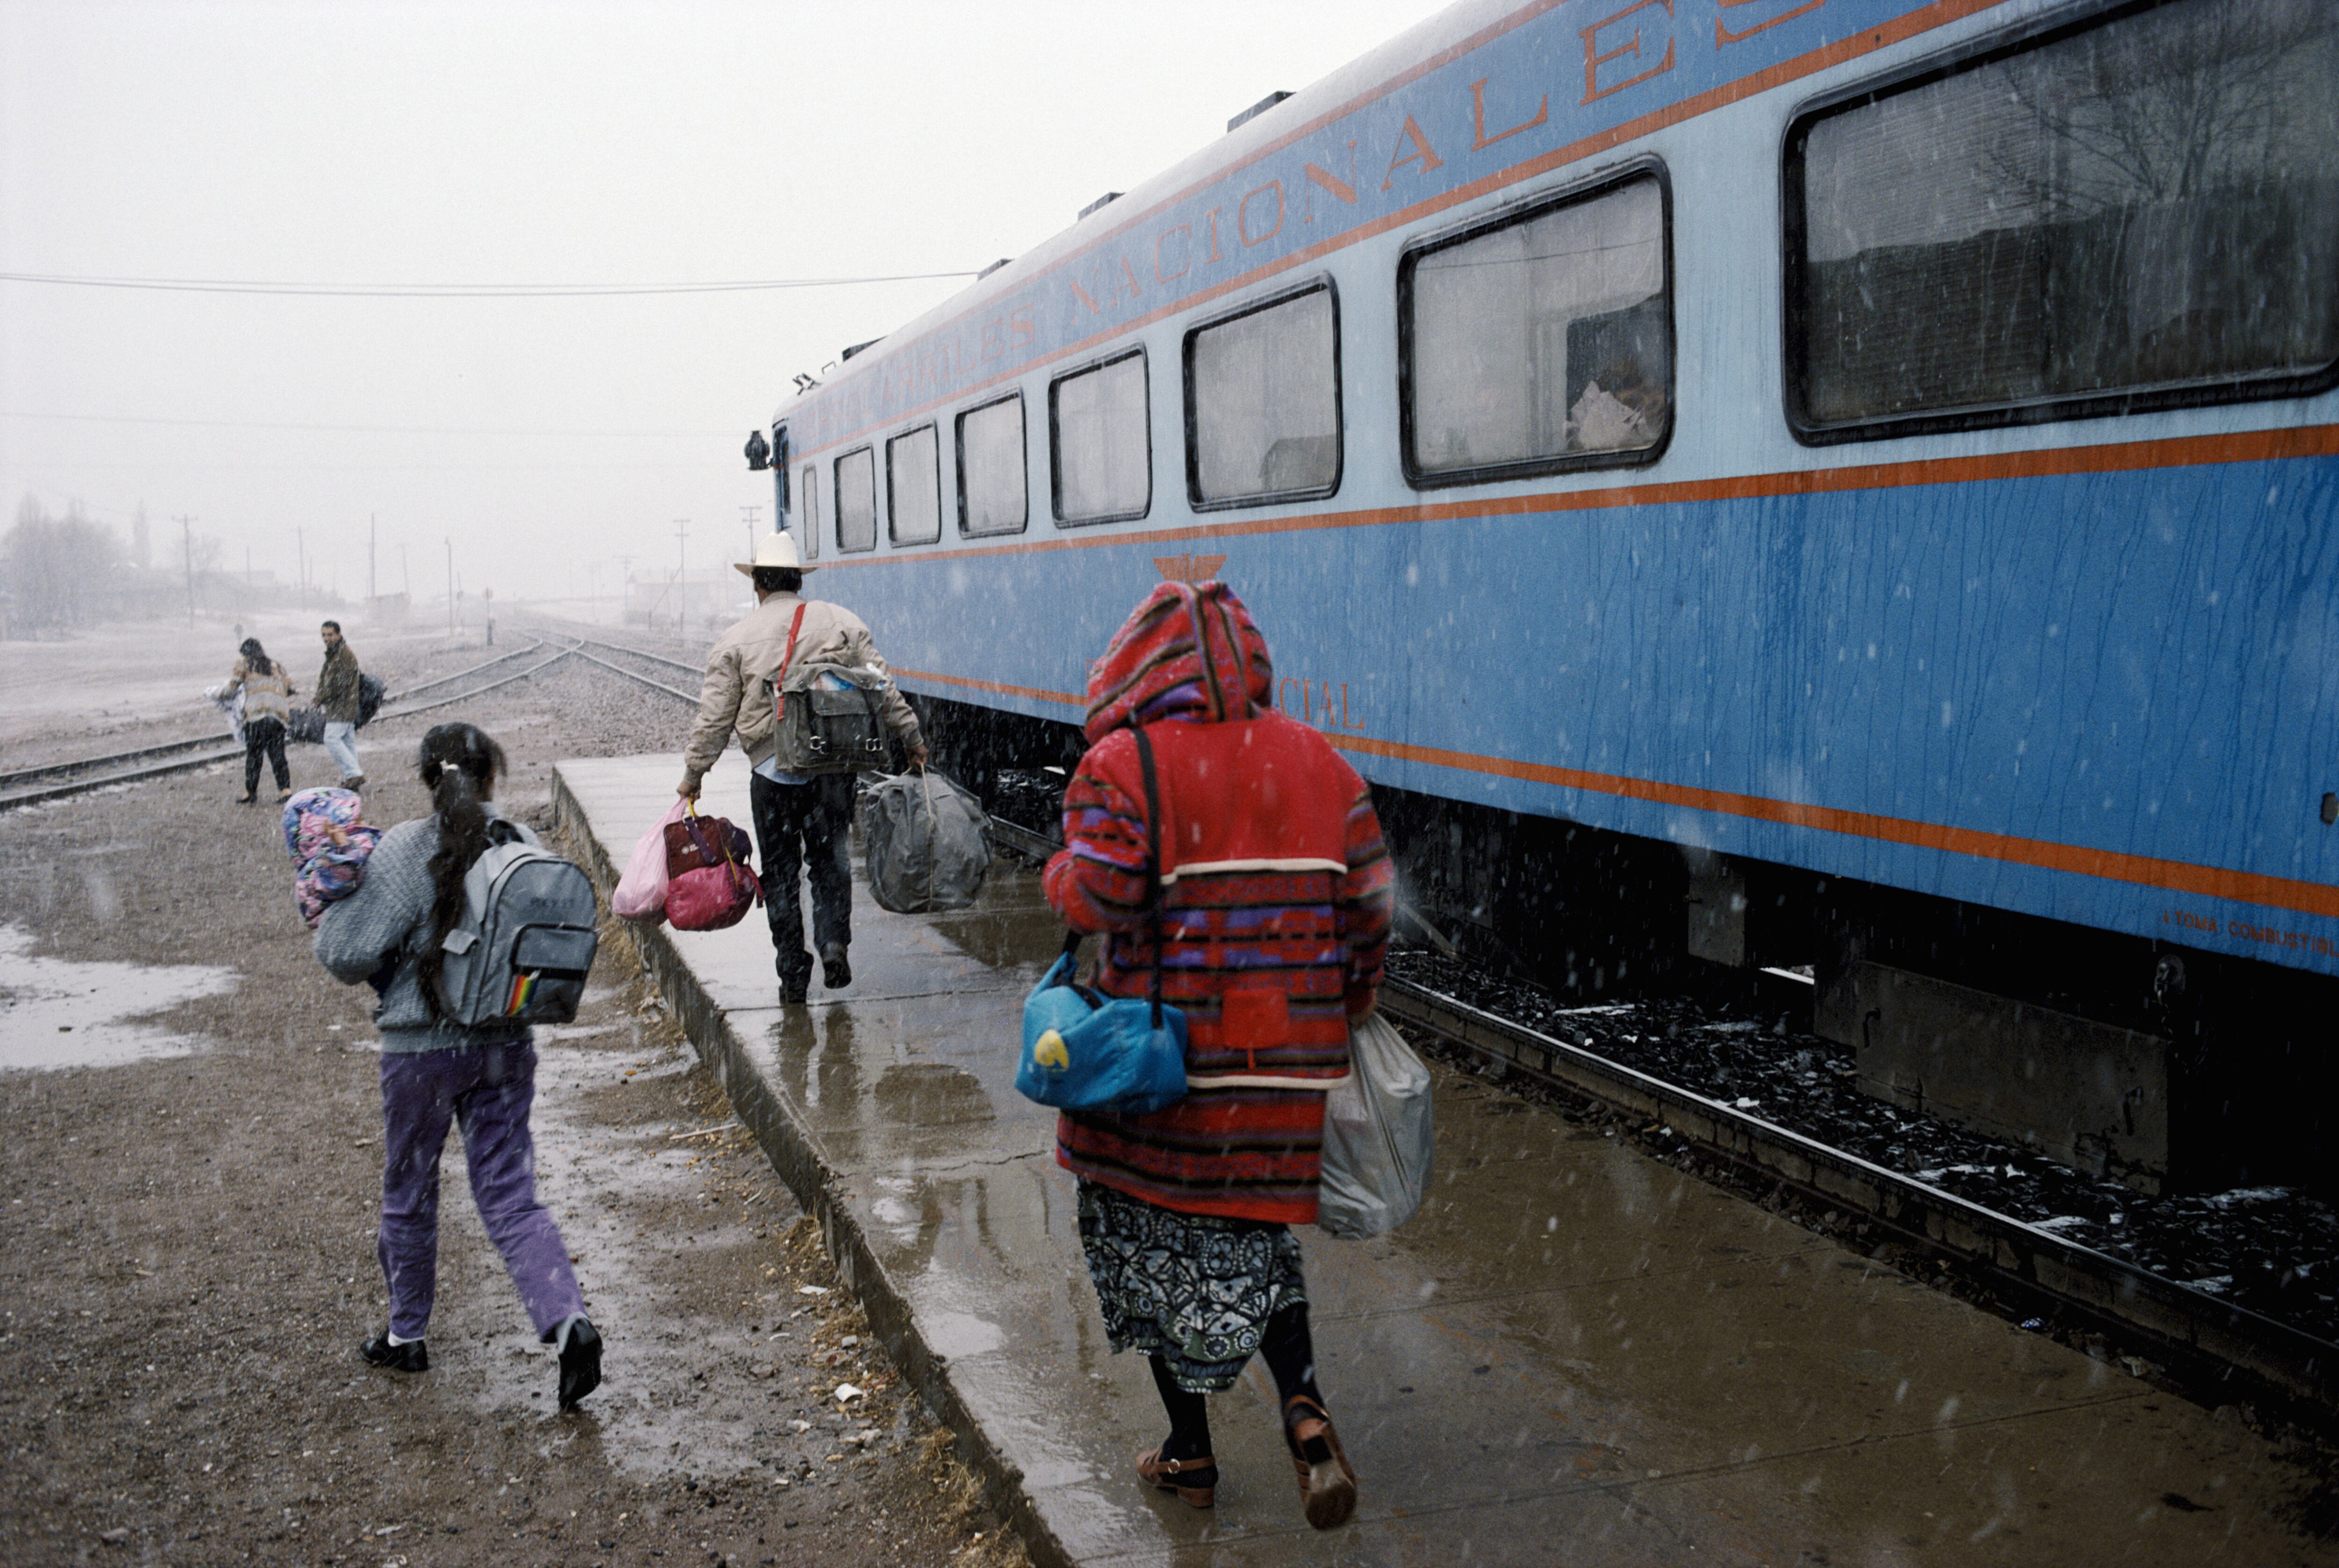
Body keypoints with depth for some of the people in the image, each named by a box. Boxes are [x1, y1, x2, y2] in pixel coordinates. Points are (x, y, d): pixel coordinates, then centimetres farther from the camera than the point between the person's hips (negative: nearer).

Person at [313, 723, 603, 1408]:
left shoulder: (408, 849, -14)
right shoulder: (521, 843, -2)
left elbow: (349, 954, -13)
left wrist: (330, 908, 6)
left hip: (422, 1047, -3)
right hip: (508, 1045, 3)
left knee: (409, 1195, 17)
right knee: (511, 1197, 6)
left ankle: (407, 1335, 32)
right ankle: (568, 1320, -11)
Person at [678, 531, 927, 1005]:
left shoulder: (736, 639, 2)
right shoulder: (841, 622, 5)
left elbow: (715, 717, 2)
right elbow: (882, 690, 5)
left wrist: (693, 774, 11)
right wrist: (911, 739, 15)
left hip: (773, 773, -1)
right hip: (833, 767, 1)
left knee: (780, 873, 9)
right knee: (831, 861, 15)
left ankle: (793, 975, 11)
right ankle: (834, 943, -3)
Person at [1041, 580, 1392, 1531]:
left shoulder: (1123, 766, -10)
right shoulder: (1319, 762, 4)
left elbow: (1096, 900, -21)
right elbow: (1370, 903, 3)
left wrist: (1061, 872, 1)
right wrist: (1347, 1011, 15)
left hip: (1160, 1059, -4)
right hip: (1286, 1065, 4)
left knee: (1153, 1245, 13)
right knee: (1253, 1241, 20)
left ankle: (1189, 1454, 23)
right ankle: (1304, 1410, 0)